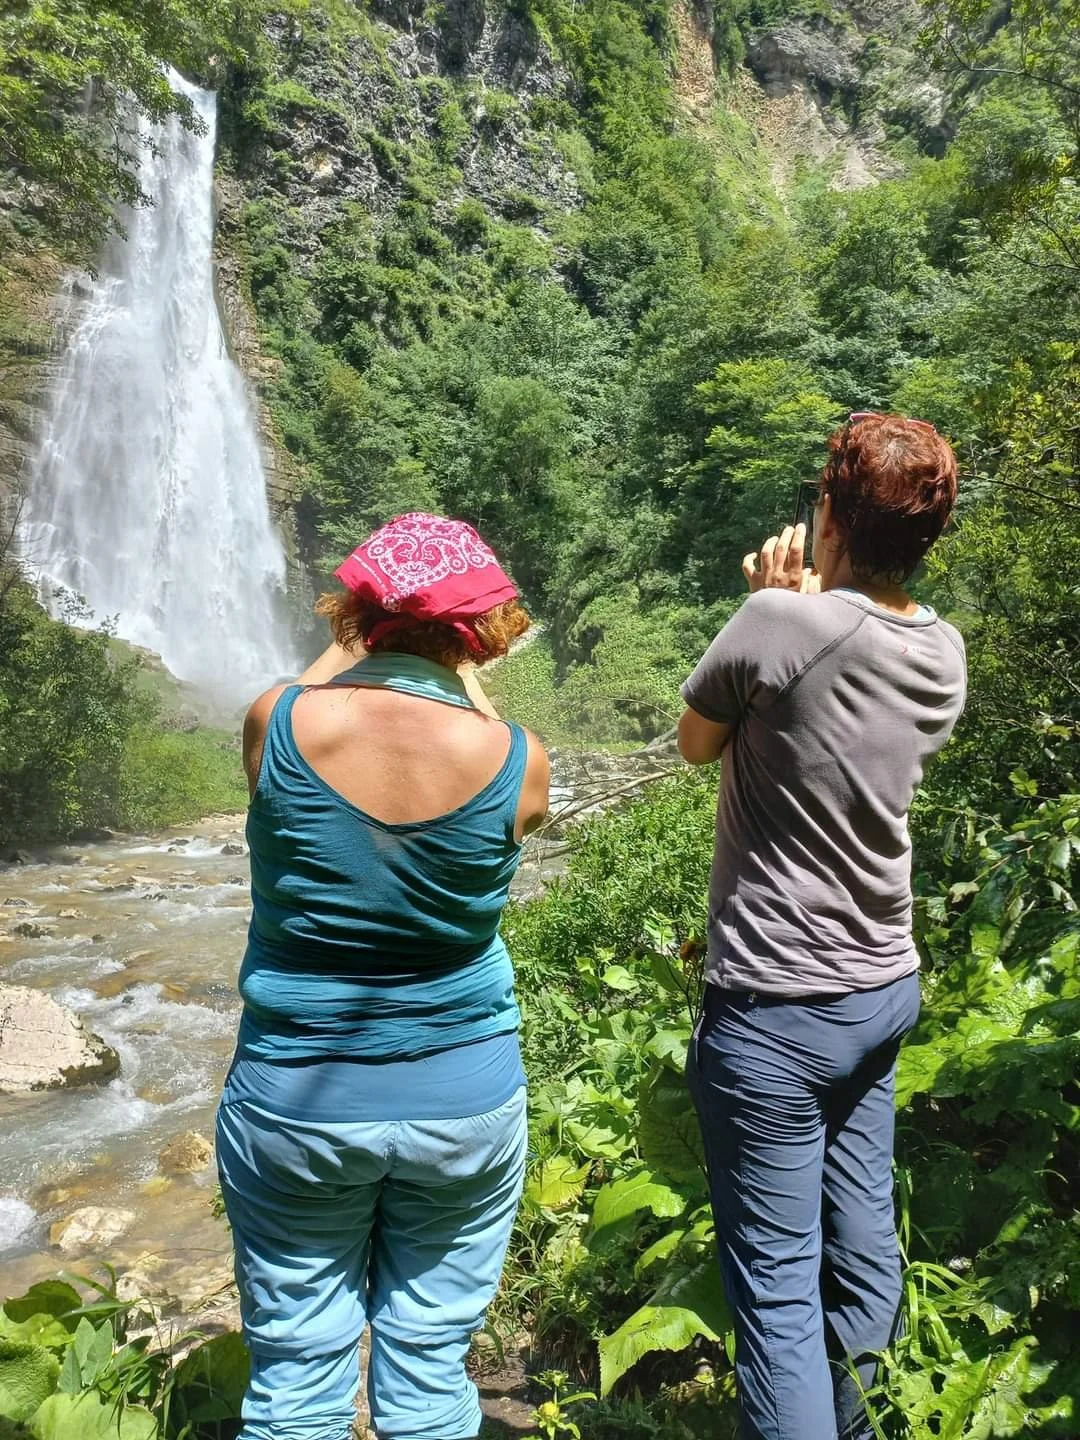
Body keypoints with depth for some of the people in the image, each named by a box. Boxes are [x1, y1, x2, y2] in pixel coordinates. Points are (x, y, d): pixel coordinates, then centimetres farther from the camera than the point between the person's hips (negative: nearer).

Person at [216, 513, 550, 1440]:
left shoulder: (277, 722, -15)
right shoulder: (518, 763, -15)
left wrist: (350, 643, 16)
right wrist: (462, 674, 13)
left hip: (295, 1102, 0)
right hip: (464, 1102, 0)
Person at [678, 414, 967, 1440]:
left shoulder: (781, 623, -21)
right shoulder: (944, 655, 0)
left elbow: (695, 742, -5)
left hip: (775, 1009, -7)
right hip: (885, 989, 8)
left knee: (776, 1281, 5)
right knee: (863, 1237, 22)